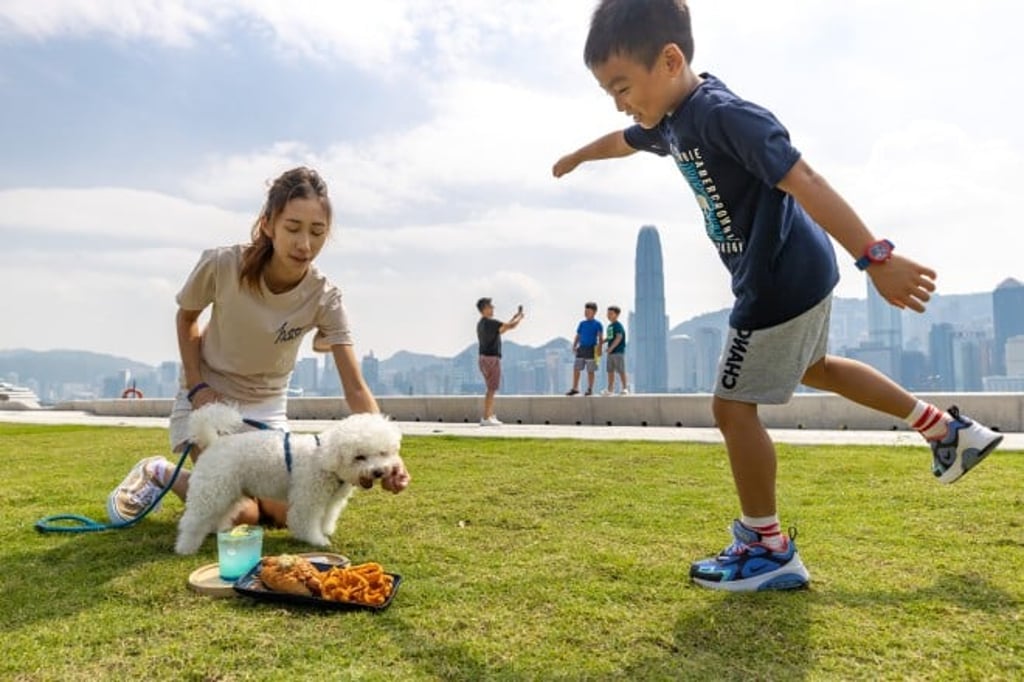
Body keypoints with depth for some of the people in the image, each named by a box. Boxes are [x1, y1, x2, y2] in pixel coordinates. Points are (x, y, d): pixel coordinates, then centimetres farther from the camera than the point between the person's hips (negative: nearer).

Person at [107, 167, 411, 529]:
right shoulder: (222, 265, -26)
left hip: (266, 407, 2)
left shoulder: (324, 298, -23)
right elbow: (185, 319, -4)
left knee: (288, 513, -6)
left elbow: (356, 390, -28)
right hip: (207, 398, -2)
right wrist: (197, 386, -14)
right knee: (239, 515, -15)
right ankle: (158, 473, 12)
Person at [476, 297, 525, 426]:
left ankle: (491, 416, 18)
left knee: (491, 389, 16)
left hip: (484, 358, 10)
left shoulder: (481, 324, 15)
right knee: (491, 389, -6)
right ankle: (486, 419, -6)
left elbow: (501, 330, 27)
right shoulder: (490, 322, -15)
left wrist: (513, 318, 26)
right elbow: (512, 326, -13)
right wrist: (520, 318, 6)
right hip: (491, 359, -10)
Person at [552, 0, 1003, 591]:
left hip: (783, 280, -10)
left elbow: (803, 180, -33)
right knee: (812, 368, 28)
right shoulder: (671, 120, 6)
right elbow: (624, 142, 28)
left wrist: (876, 257, -40)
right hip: (796, 275, 10)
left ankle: (769, 550, 10)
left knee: (733, 406, -4)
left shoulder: (723, 114, -23)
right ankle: (949, 429, 37)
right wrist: (578, 157, 47)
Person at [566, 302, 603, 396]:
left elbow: (600, 337, -8)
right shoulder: (582, 323, 11)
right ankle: (575, 388, 11)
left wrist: (599, 348, -19)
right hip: (581, 348, 5)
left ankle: (590, 389, 13)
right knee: (576, 368, 3)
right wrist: (574, 346, 4)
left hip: (591, 349, -5)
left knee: (590, 370, 2)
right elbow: (578, 336, 15)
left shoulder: (597, 324, -3)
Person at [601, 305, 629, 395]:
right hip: (610, 352, 8)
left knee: (621, 370, -4)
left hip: (618, 351, -8)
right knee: (610, 370, 10)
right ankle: (610, 389, 16)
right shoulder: (609, 326, 14)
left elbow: (619, 337, -20)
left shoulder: (618, 325, -10)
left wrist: (611, 347, -25)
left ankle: (625, 388, 4)